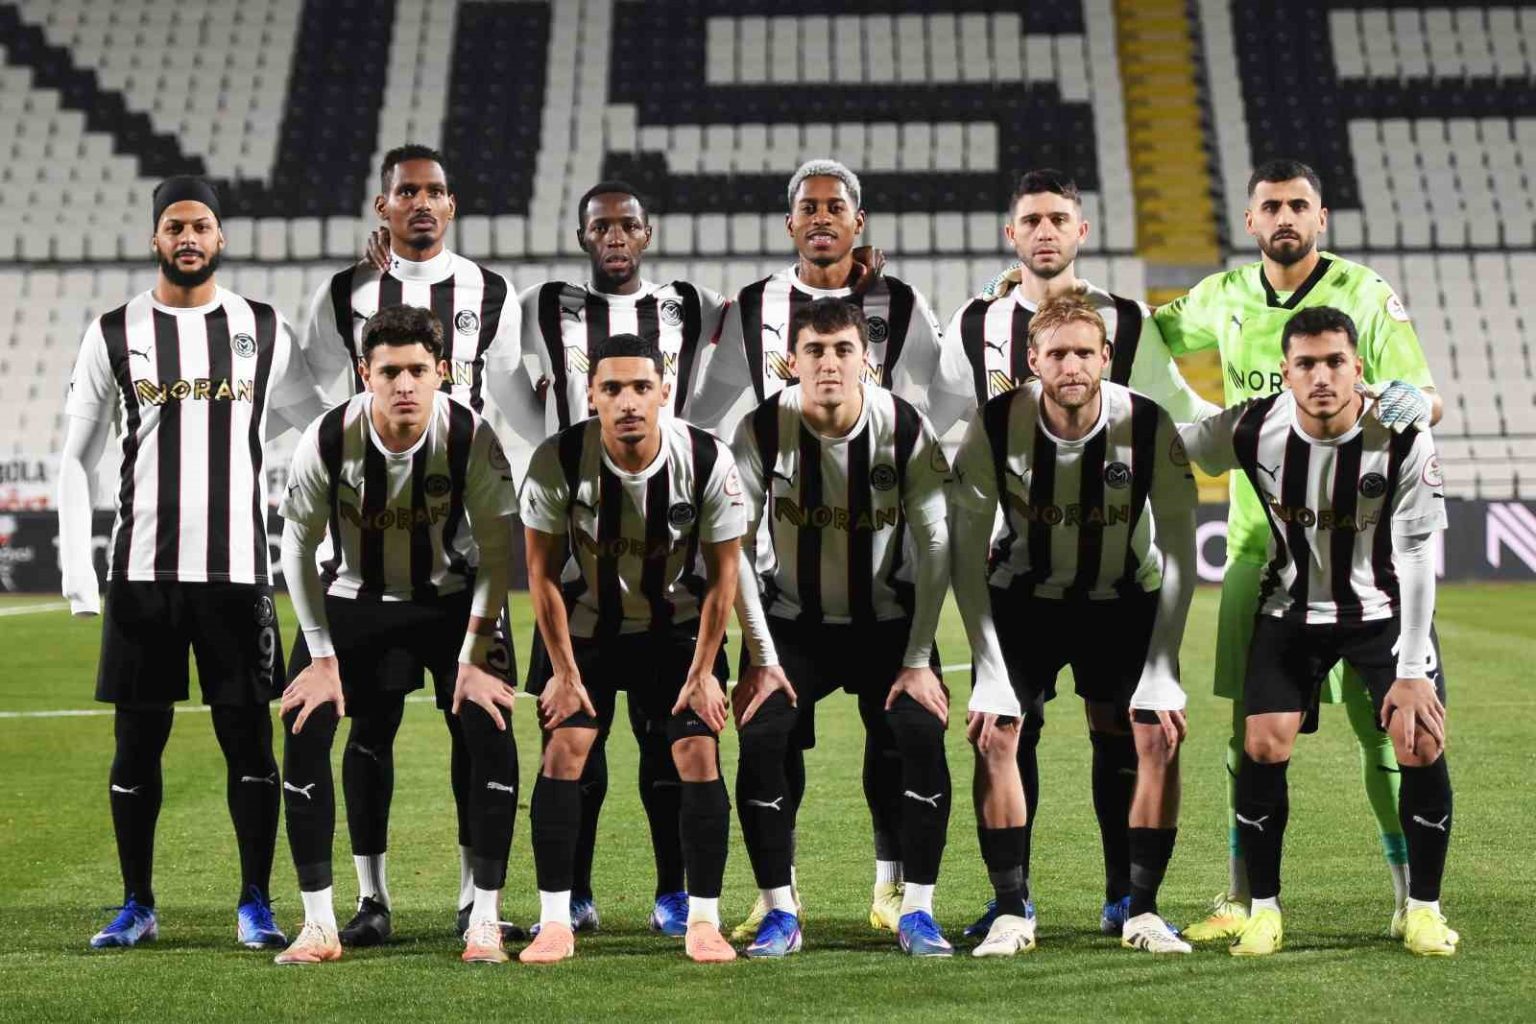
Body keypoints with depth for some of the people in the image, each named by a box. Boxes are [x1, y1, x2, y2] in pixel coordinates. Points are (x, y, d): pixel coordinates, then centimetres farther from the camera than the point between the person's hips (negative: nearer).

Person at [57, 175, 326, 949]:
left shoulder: (263, 331, 5)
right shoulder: (114, 334, 5)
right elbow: (77, 457, 6)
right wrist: (75, 564, -2)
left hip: (238, 567, 0)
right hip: (141, 569, 0)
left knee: (248, 737, -1)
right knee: (137, 740, 4)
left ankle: (256, 905, 8)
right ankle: (138, 906, 14)